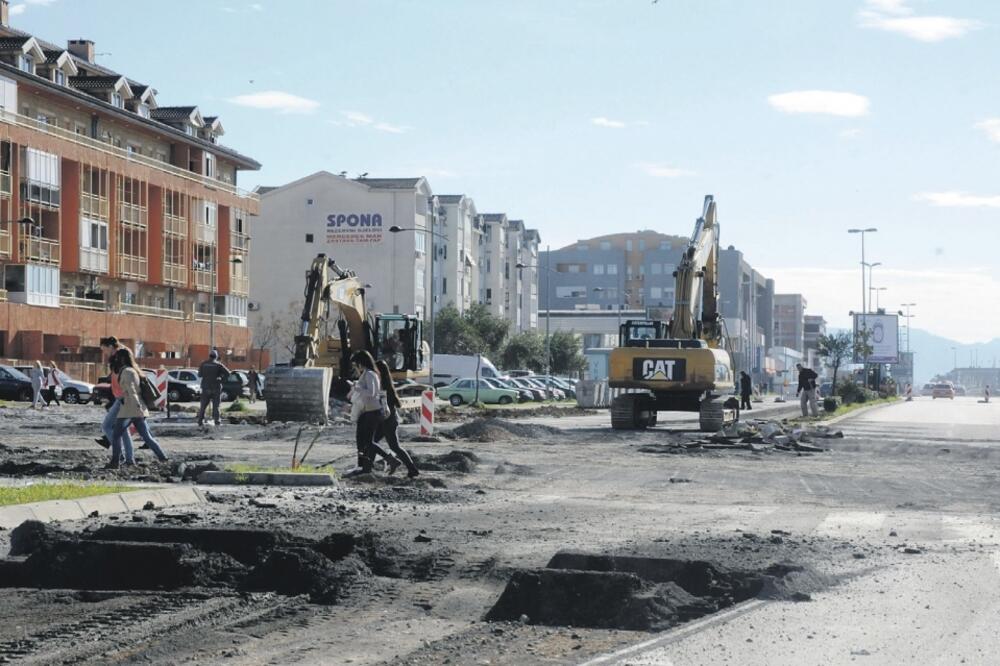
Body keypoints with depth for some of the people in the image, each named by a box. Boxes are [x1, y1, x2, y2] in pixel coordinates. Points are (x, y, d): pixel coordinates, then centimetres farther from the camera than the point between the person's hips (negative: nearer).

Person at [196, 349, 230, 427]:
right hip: (216, 388, -2)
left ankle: (200, 421, 6)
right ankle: (217, 421, -6)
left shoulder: (204, 364, 1)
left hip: (206, 388, 2)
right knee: (216, 406, 2)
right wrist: (222, 379, -1)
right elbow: (227, 373, -13)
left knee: (203, 406, 9)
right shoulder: (218, 365, -6)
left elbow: (200, 374, 13)